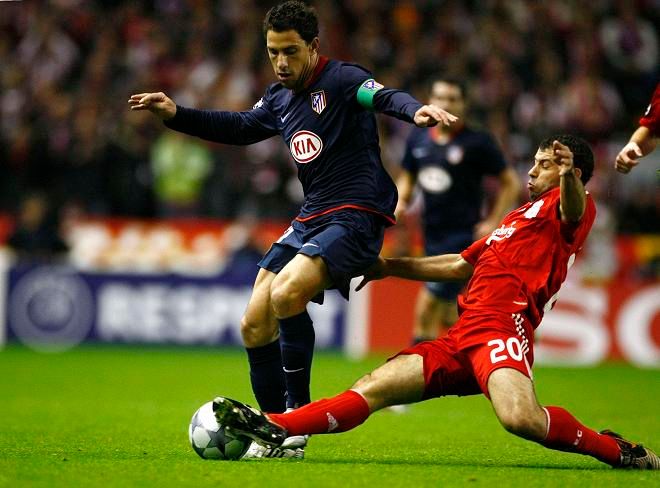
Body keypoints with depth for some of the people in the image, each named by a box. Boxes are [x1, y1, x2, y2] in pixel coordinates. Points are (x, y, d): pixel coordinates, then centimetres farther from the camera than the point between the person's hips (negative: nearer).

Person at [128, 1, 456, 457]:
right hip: (311, 219, 9)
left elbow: (384, 96, -29)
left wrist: (417, 109, -52)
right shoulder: (280, 98, 13)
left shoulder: (340, 79, -10)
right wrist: (175, 114, 20)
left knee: (285, 294, -29)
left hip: (356, 218, -9)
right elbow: (240, 127, 29)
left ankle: (298, 411, -16)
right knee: (255, 326, 4)